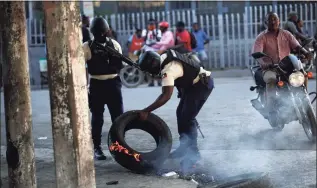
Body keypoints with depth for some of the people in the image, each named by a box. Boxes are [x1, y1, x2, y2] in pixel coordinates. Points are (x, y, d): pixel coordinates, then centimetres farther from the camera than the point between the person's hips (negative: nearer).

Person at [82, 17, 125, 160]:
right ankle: (97, 148, 13)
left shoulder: (114, 44, 6)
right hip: (96, 85, -3)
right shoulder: (86, 47, -5)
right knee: (97, 118, 4)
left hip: (113, 84, 3)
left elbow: (120, 64, 15)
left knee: (118, 117, 4)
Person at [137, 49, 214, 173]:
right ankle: (184, 148, 21)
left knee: (187, 118, -12)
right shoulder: (165, 57, -2)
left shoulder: (168, 70, -29)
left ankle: (192, 154, -6)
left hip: (202, 85, -10)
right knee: (181, 113, 13)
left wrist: (146, 111, -37)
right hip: (194, 83, 10)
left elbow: (166, 96, -38)